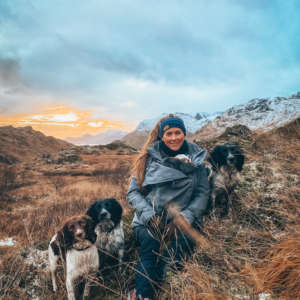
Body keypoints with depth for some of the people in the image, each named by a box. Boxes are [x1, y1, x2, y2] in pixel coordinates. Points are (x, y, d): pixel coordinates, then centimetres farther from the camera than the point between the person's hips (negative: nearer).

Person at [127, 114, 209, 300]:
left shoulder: (195, 159, 9)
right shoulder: (150, 157, 7)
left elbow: (202, 194, 5)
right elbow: (133, 191, 6)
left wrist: (185, 217, -11)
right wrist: (149, 215, -10)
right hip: (150, 220, 0)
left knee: (179, 244, -30)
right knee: (150, 243, -31)